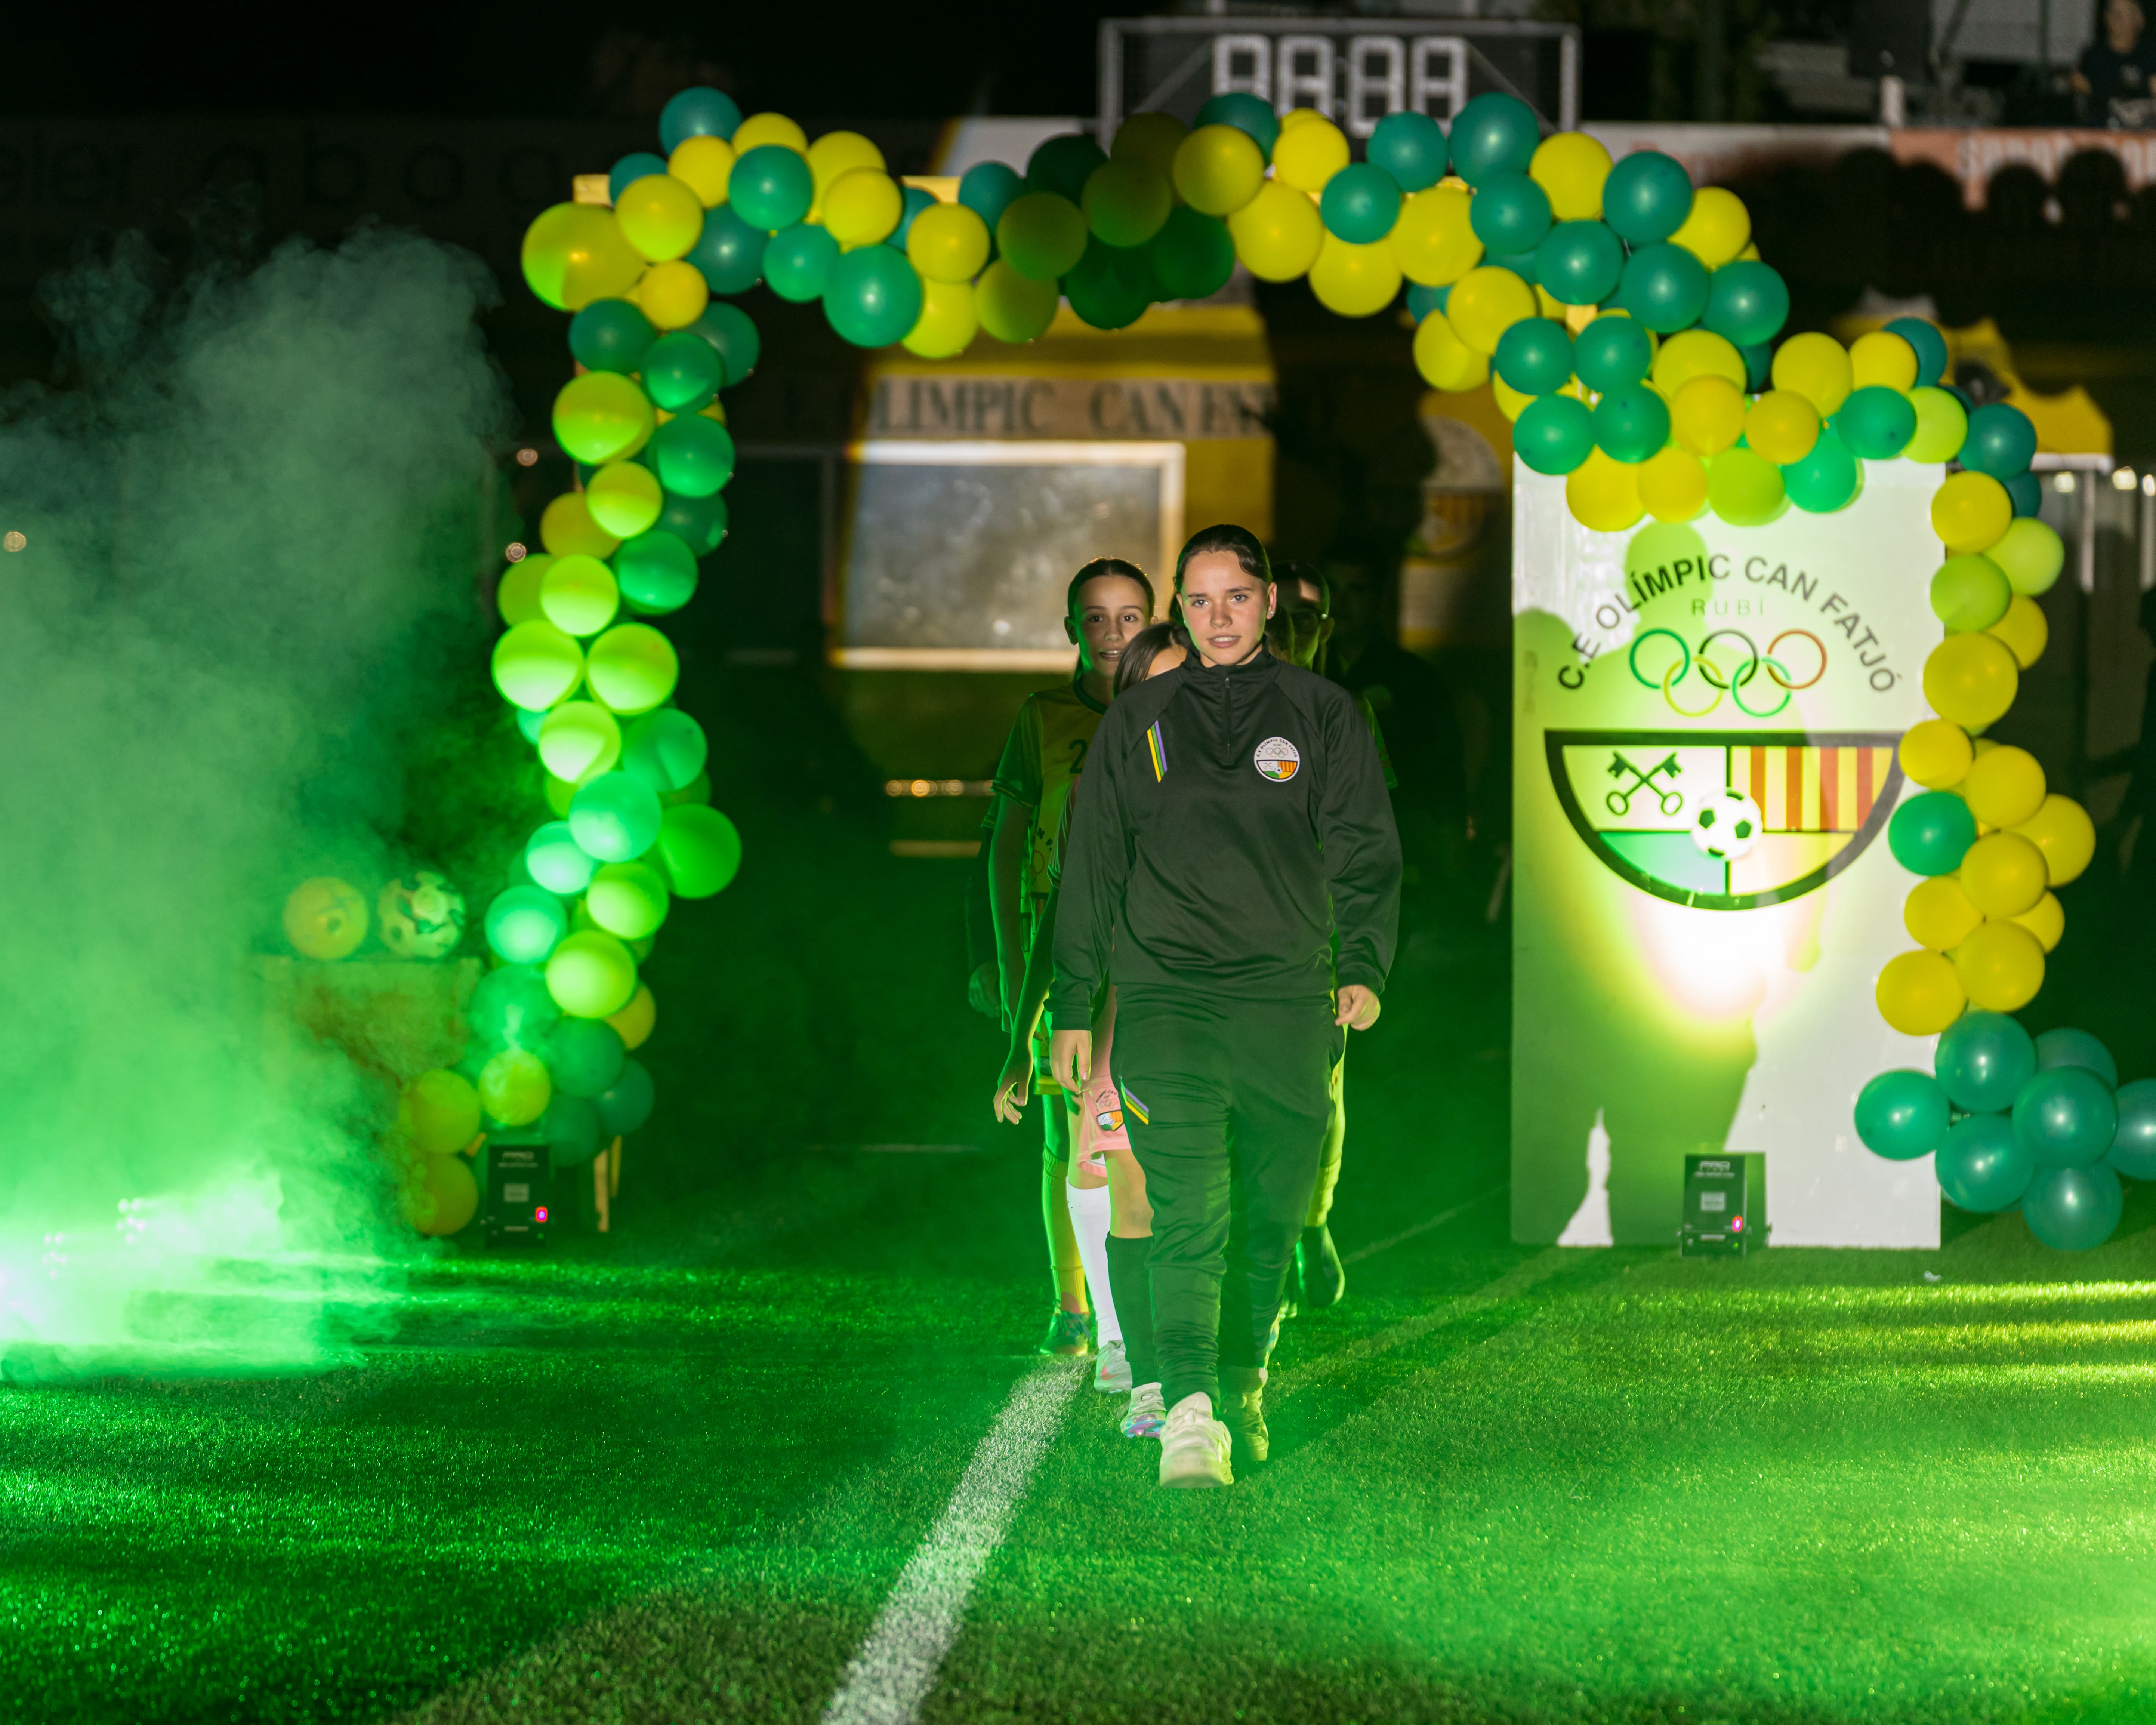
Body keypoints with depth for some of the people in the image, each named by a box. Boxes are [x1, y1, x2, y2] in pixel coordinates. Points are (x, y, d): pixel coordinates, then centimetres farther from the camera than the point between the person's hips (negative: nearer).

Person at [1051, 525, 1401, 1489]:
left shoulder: (1321, 718, 9)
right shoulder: (1138, 724, 11)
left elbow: (1365, 849, 6)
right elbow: (1091, 867, 13)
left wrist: (1362, 967, -8)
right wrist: (1071, 1010, 9)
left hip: (1286, 1000, 1)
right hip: (1165, 993, -1)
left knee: (1270, 1216, 7)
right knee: (1187, 1205, -15)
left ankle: (1243, 1384, 26)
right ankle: (1189, 1411, -25)